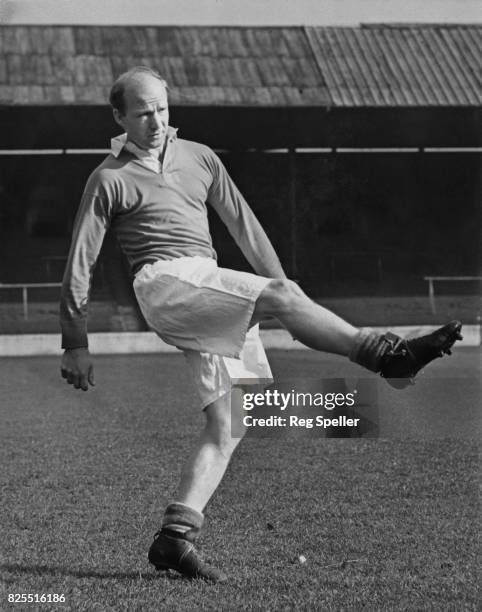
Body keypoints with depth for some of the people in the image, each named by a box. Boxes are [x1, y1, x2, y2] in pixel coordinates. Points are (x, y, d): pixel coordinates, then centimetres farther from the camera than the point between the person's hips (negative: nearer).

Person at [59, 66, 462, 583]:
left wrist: (280, 281, 21)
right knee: (279, 294, -28)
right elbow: (80, 263, 6)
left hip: (215, 299, 6)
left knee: (228, 426, -5)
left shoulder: (199, 158, 21)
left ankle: (174, 538, -6)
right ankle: (386, 356, -33)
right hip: (165, 281, -6)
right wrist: (75, 344, 4)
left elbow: (243, 225, 25)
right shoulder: (109, 179, 6)